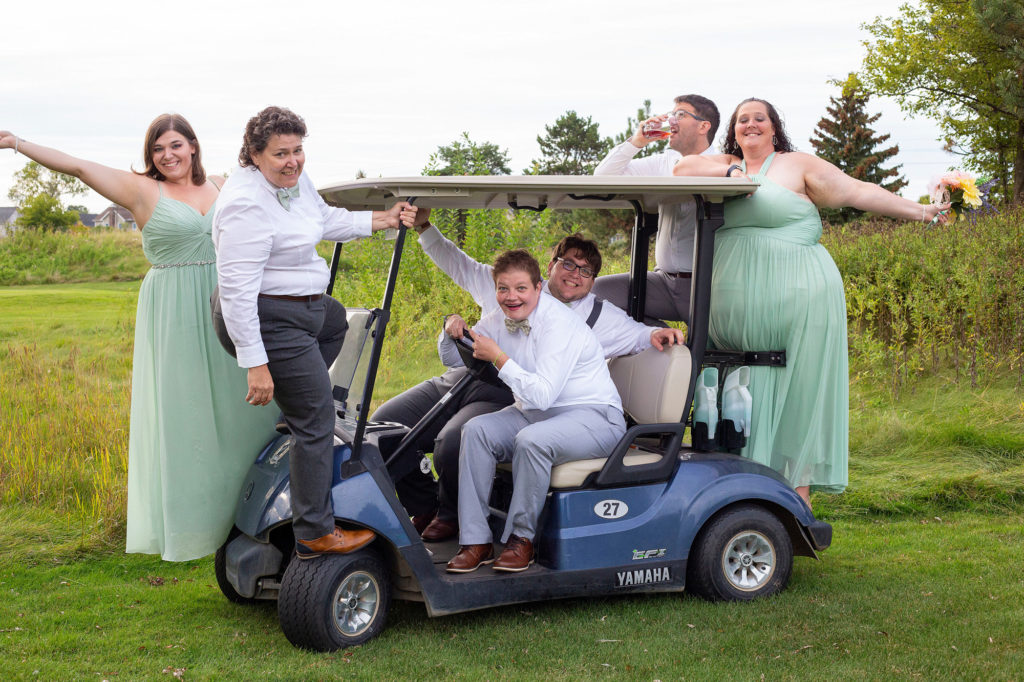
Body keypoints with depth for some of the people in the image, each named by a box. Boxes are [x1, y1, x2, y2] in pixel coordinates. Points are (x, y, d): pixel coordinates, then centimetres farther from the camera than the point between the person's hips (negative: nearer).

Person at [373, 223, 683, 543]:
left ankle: (451, 515, -1)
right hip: (458, 378, 5)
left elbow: (636, 333, 10)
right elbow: (456, 263, 23)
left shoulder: (597, 316, 9)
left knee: (453, 444, -33)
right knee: (385, 424, -9)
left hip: (507, 397, -5)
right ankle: (423, 508, 12)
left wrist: (656, 334, -14)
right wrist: (424, 227, 8)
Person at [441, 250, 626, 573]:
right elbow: (453, 359, 14)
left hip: (593, 416, -7)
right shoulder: (501, 319, 3)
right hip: (534, 413, 7)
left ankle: (521, 537, -17)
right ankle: (475, 540, -18)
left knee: (531, 439, -36)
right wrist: (452, 333, -9)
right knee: (476, 429, -18)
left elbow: (543, 394, -29)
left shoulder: (558, 323, -21)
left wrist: (498, 358, -29)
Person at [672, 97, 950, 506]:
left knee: (798, 393, -3)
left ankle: (799, 496, 0)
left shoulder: (798, 165, 7)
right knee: (749, 396, 3)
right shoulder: (726, 166, 20)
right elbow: (683, 168, 8)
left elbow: (857, 192, 4)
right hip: (739, 310, 4)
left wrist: (919, 211, -3)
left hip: (797, 298, -3)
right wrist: (731, 172, -2)